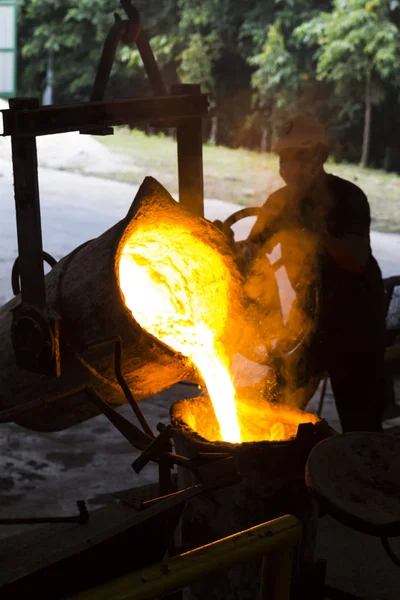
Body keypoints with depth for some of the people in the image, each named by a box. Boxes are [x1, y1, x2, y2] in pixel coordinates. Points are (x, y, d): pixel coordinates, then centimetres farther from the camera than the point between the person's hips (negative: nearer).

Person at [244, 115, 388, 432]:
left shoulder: (347, 197, -14)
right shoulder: (281, 201, 2)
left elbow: (357, 260, -27)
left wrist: (316, 230, -40)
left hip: (353, 324, -5)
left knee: (359, 418, -5)